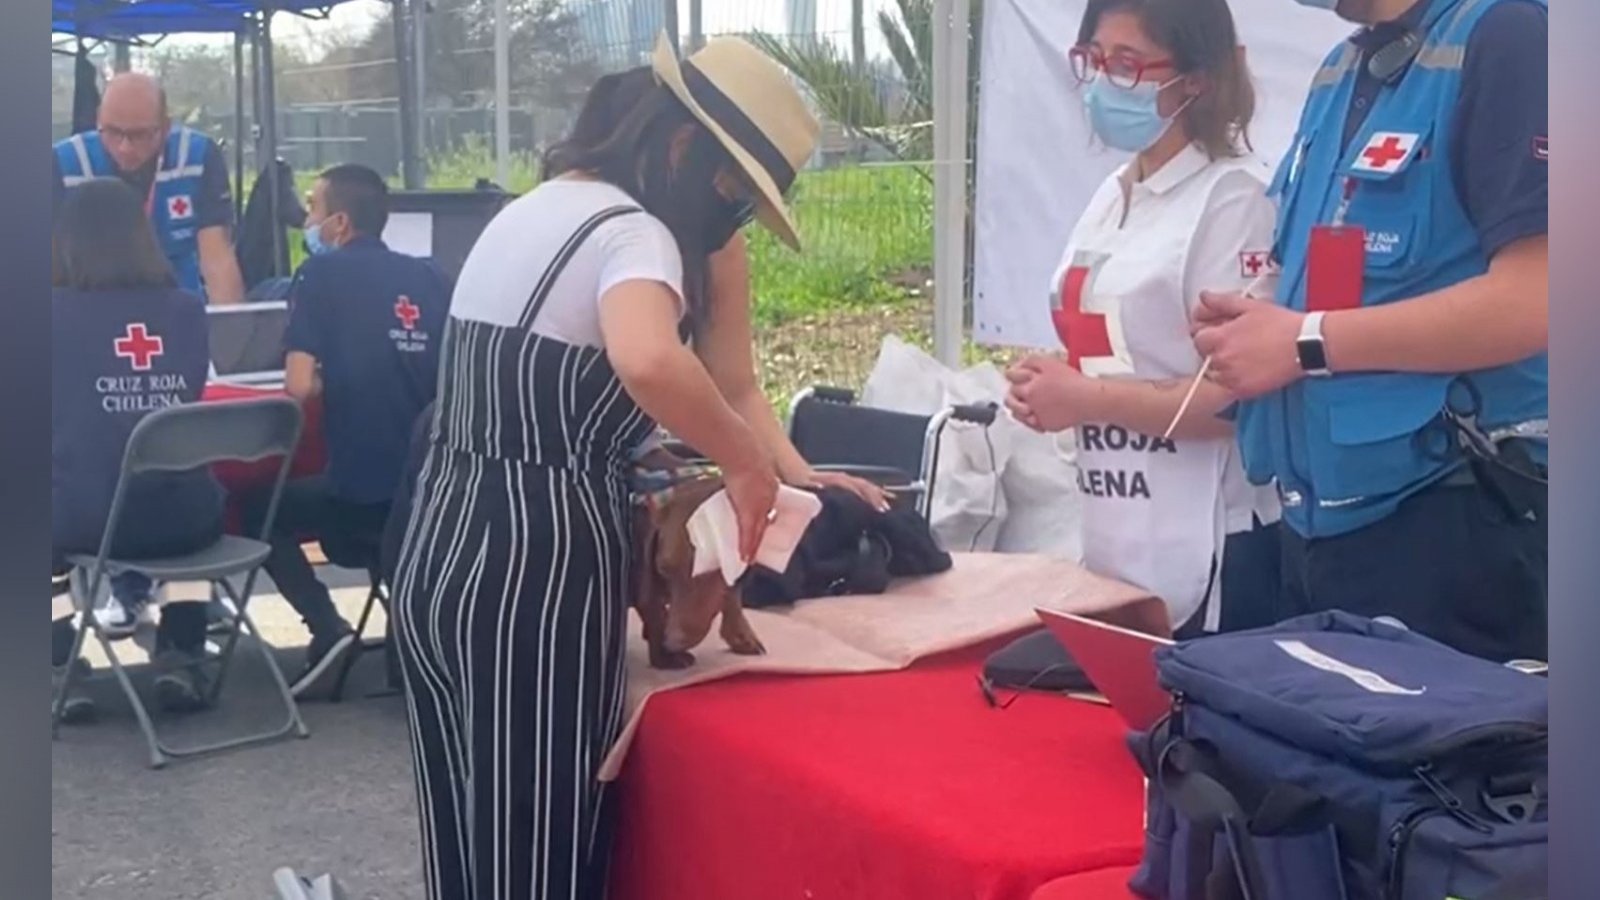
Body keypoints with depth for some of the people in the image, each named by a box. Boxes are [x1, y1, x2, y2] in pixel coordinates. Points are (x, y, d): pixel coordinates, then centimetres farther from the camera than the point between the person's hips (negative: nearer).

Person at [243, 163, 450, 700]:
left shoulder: (322, 273, -5)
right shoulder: (430, 278, 7)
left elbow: (299, 387, -13)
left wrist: (329, 383, 9)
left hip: (361, 488, -5)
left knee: (259, 511, 21)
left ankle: (327, 629, 4)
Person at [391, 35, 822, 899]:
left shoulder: (536, 205, 15)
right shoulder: (634, 234, -13)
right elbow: (646, 362, -36)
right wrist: (746, 459, -21)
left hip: (437, 551, 9)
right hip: (535, 571, -9)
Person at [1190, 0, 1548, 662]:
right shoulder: (1337, 75, 14)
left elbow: (1537, 295, -22)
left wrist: (1306, 342, -17)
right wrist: (1258, 319, 1)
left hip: (1449, 519, -8)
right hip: (1321, 516, 8)